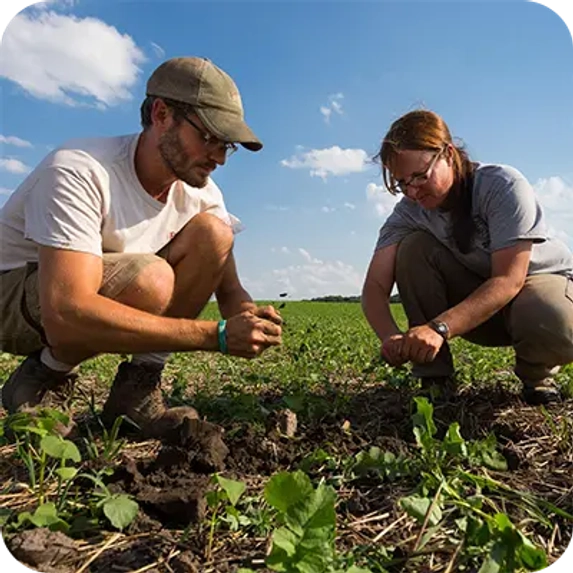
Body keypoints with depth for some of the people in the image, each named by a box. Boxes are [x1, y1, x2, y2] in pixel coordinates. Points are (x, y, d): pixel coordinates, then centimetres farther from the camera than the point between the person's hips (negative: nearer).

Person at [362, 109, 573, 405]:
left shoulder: (503, 185, -26)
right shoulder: (408, 212, -15)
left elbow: (509, 280, -33)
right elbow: (375, 285, -23)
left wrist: (439, 328, -47)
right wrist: (390, 336, -44)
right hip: (476, 293, 4)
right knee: (412, 247, -21)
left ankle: (536, 374, 1)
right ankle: (434, 377, -13)